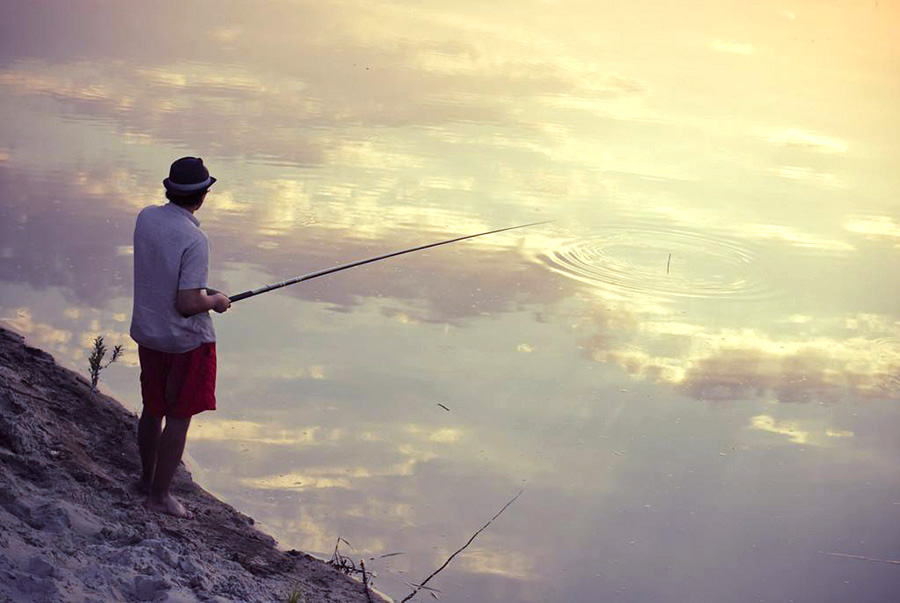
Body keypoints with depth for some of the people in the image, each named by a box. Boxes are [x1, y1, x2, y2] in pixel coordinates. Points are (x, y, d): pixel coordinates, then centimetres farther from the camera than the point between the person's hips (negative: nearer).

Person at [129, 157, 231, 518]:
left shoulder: (146, 218, -3)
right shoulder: (194, 240, -25)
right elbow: (187, 304, -26)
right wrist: (215, 301, -7)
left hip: (147, 332, 7)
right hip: (187, 339, -7)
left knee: (152, 409, 22)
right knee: (179, 417, 7)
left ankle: (148, 478, 38)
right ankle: (160, 494, 15)